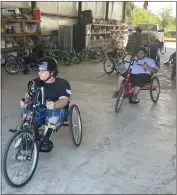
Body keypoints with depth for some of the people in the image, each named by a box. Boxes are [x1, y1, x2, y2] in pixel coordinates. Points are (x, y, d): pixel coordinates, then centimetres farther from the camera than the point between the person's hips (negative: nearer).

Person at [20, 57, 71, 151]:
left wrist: (54, 105, -49)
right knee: (26, 113, -27)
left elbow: (64, 100, -25)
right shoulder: (36, 82, 0)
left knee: (54, 116, -38)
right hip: (39, 109, 3)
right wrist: (25, 101, -34)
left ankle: (46, 139, -14)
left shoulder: (62, 83, -12)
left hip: (56, 109, -3)